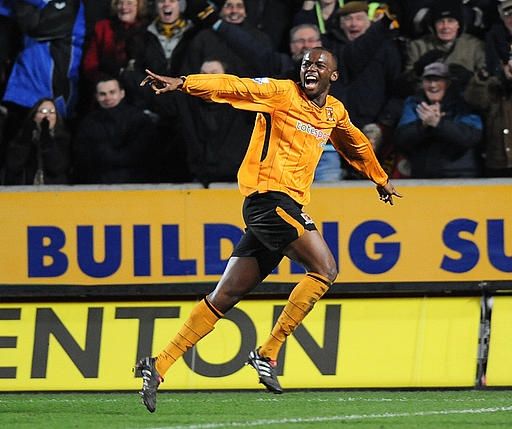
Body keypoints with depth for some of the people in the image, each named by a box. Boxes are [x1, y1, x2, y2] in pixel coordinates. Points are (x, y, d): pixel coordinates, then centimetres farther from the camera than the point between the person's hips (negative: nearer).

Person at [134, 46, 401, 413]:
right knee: (325, 267, -17)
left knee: (226, 296, 4)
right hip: (269, 196, -7)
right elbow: (233, 87, -15)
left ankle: (159, 365, 5)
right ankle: (267, 353, -12)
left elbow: (357, 145, 39)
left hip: (287, 207, 7)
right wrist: (182, 83, -29)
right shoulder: (280, 93, -3)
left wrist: (381, 179, 52)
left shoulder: (335, 112, 19)